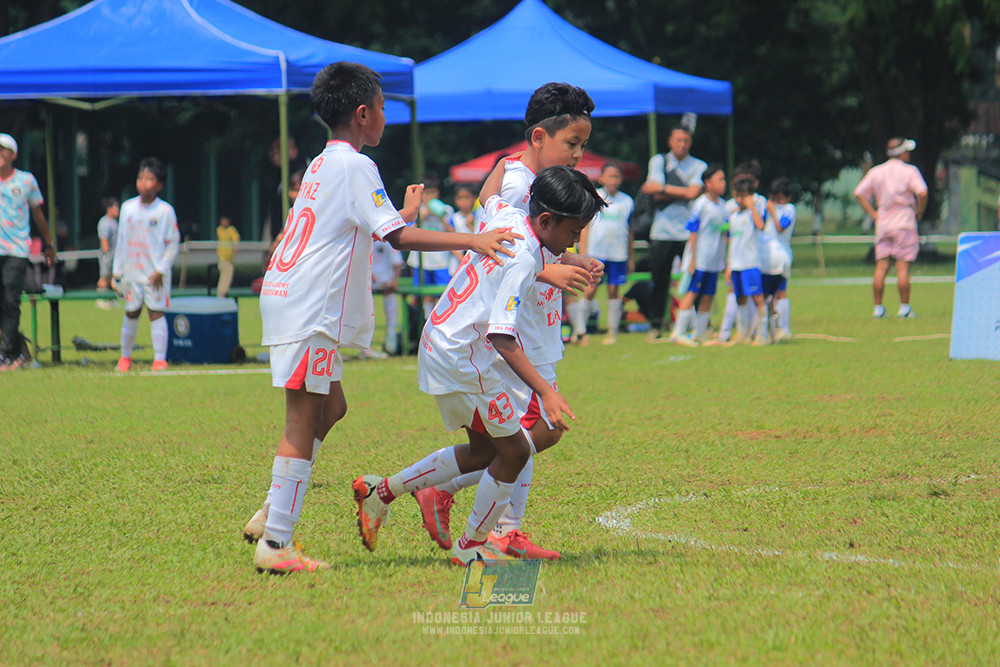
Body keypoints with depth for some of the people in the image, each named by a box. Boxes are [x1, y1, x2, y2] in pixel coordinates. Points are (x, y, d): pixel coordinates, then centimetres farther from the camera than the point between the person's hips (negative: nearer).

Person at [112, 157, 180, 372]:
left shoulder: (165, 211, -5)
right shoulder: (128, 208, 6)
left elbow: (173, 243, -2)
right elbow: (121, 241, 12)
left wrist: (161, 270, -11)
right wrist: (116, 272, 10)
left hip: (155, 274, -3)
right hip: (131, 272, 3)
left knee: (156, 312, -5)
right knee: (131, 313, 9)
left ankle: (160, 359, -3)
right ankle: (125, 357, 22)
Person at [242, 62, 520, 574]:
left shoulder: (321, 165, 19)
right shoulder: (355, 166, -10)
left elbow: (380, 226, 30)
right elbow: (397, 237, -19)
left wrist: (404, 214, 43)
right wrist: (469, 240, -21)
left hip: (286, 297, 10)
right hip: (309, 309, -10)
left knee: (330, 406, 18)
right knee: (303, 421, -8)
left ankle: (270, 516, 17)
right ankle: (276, 543, -9)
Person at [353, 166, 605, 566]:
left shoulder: (507, 215, -1)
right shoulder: (523, 260, -25)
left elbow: (489, 197, 27)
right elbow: (502, 336, -33)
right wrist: (545, 392, -38)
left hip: (441, 343, 10)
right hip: (463, 357, -10)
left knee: (485, 450, 18)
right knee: (514, 450, -1)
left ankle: (380, 491, 19)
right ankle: (470, 548, 10)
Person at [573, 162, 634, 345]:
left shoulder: (626, 201, 9)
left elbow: (629, 232, 15)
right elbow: (585, 227, 5)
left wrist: (631, 258, 15)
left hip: (618, 254, 2)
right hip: (596, 252, -2)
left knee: (613, 291, 3)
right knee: (590, 290, -6)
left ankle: (613, 332, 10)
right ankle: (580, 330, 1)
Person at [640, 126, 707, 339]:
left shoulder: (699, 166, 5)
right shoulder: (658, 161, 10)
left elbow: (693, 193, -10)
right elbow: (654, 189, -3)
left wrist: (662, 190, -7)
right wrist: (682, 192, -7)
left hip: (689, 232, -1)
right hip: (662, 231, 1)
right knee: (659, 281, 4)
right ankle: (657, 324, 15)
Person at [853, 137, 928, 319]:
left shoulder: (875, 172, 8)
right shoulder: (910, 171, -5)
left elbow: (859, 193, 6)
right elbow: (922, 192, -18)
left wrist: (873, 214, 8)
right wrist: (920, 211, -2)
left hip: (882, 223, 4)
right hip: (904, 223, -4)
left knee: (881, 267, 3)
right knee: (903, 267, -3)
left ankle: (878, 307, 2)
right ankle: (904, 307, -2)